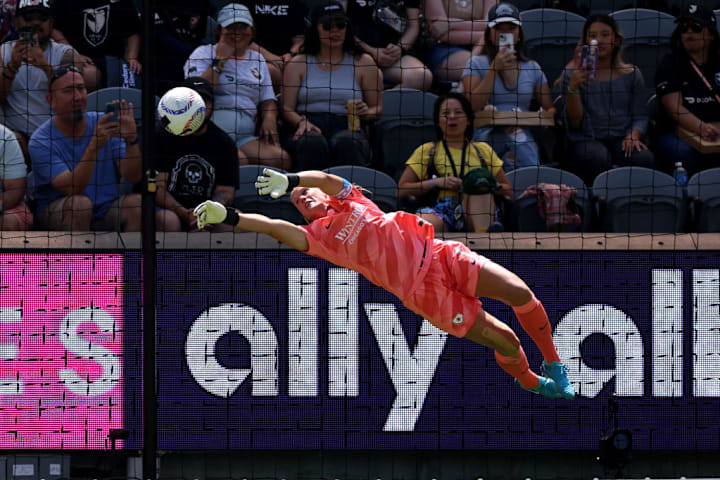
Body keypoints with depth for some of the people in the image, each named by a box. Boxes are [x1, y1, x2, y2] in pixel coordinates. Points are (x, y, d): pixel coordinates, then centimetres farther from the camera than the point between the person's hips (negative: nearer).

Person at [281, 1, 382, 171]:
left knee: (346, 142, -37)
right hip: (310, 130, 0)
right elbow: (286, 109, 9)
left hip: (347, 129, 0)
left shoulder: (363, 63, 18)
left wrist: (366, 112, -6)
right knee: (313, 142, -37)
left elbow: (378, 109, 18)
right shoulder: (298, 64, 18)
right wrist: (301, 122, -13)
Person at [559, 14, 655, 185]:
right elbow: (575, 122, -1)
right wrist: (573, 88, -17)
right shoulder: (572, 75, 8)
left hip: (621, 139, 2)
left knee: (644, 158, -33)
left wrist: (633, 136, -13)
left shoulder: (631, 75, 15)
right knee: (598, 158, -38)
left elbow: (640, 116, 10)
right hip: (587, 140, -2)